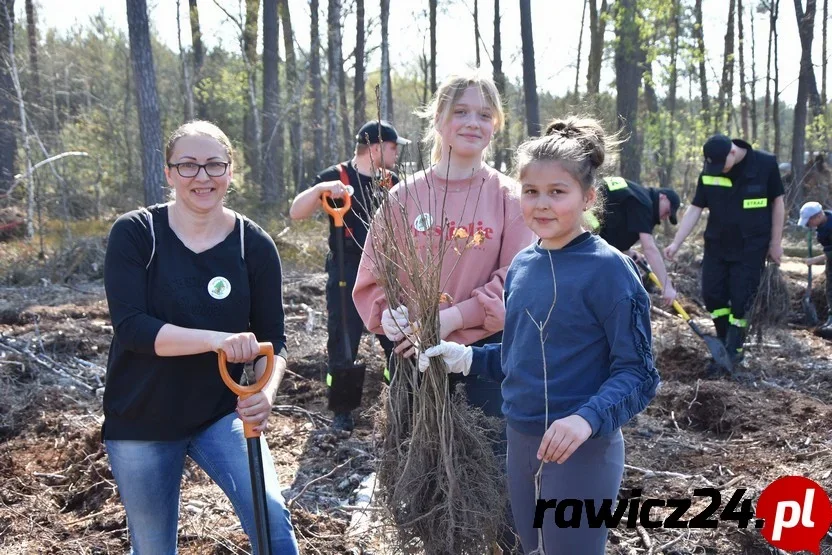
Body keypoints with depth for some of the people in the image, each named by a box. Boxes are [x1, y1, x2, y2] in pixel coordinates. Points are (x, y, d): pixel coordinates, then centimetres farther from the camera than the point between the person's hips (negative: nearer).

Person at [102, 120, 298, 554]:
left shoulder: (255, 245, -6)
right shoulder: (134, 234, -11)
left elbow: (272, 338, -3)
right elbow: (130, 326, -20)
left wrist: (266, 392, -24)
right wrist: (217, 339, -33)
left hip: (222, 413, 1)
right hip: (142, 420, 0)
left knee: (272, 517, -19)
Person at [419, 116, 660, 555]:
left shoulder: (608, 269, -16)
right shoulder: (521, 265, 4)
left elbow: (636, 373, -16)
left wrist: (588, 419, -31)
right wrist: (465, 358, 2)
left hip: (582, 450, -7)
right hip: (520, 442, 7)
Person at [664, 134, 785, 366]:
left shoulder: (765, 164, -13)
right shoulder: (709, 171, -7)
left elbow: (777, 202, -4)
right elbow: (695, 208, -3)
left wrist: (775, 242, -3)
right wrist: (676, 243, -9)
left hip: (751, 247, -3)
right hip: (716, 245, 3)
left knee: (741, 299, -2)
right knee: (711, 294, 3)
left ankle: (733, 351, 13)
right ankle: (725, 342, 22)